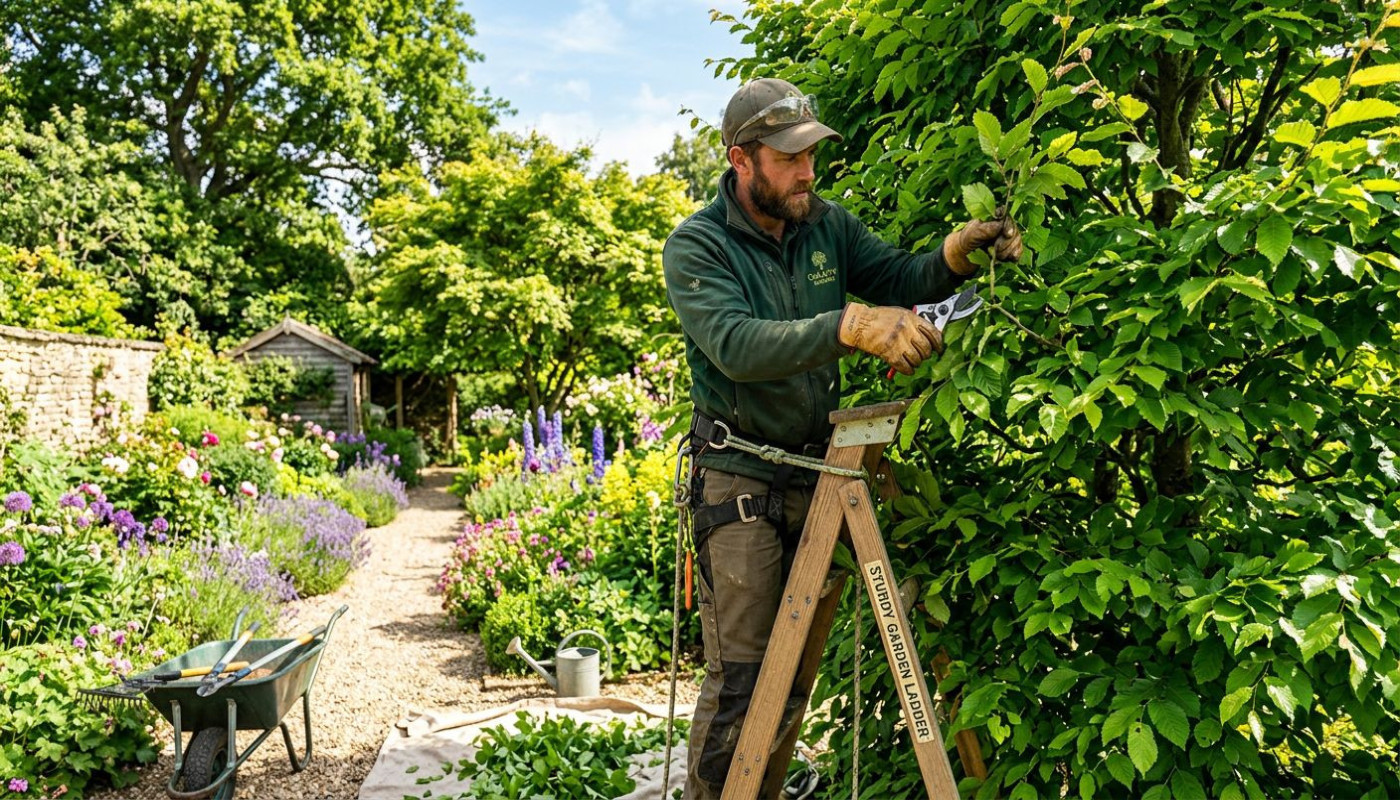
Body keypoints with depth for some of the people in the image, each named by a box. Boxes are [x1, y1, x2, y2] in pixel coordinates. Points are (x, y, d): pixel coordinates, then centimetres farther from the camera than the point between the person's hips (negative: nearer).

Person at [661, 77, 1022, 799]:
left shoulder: (828, 225, 5)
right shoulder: (696, 246, -12)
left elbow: (899, 280, 3)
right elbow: (737, 345, -28)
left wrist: (954, 256, -19)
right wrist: (852, 326, -40)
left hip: (817, 469, 6)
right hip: (739, 476, -6)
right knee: (739, 673, -3)